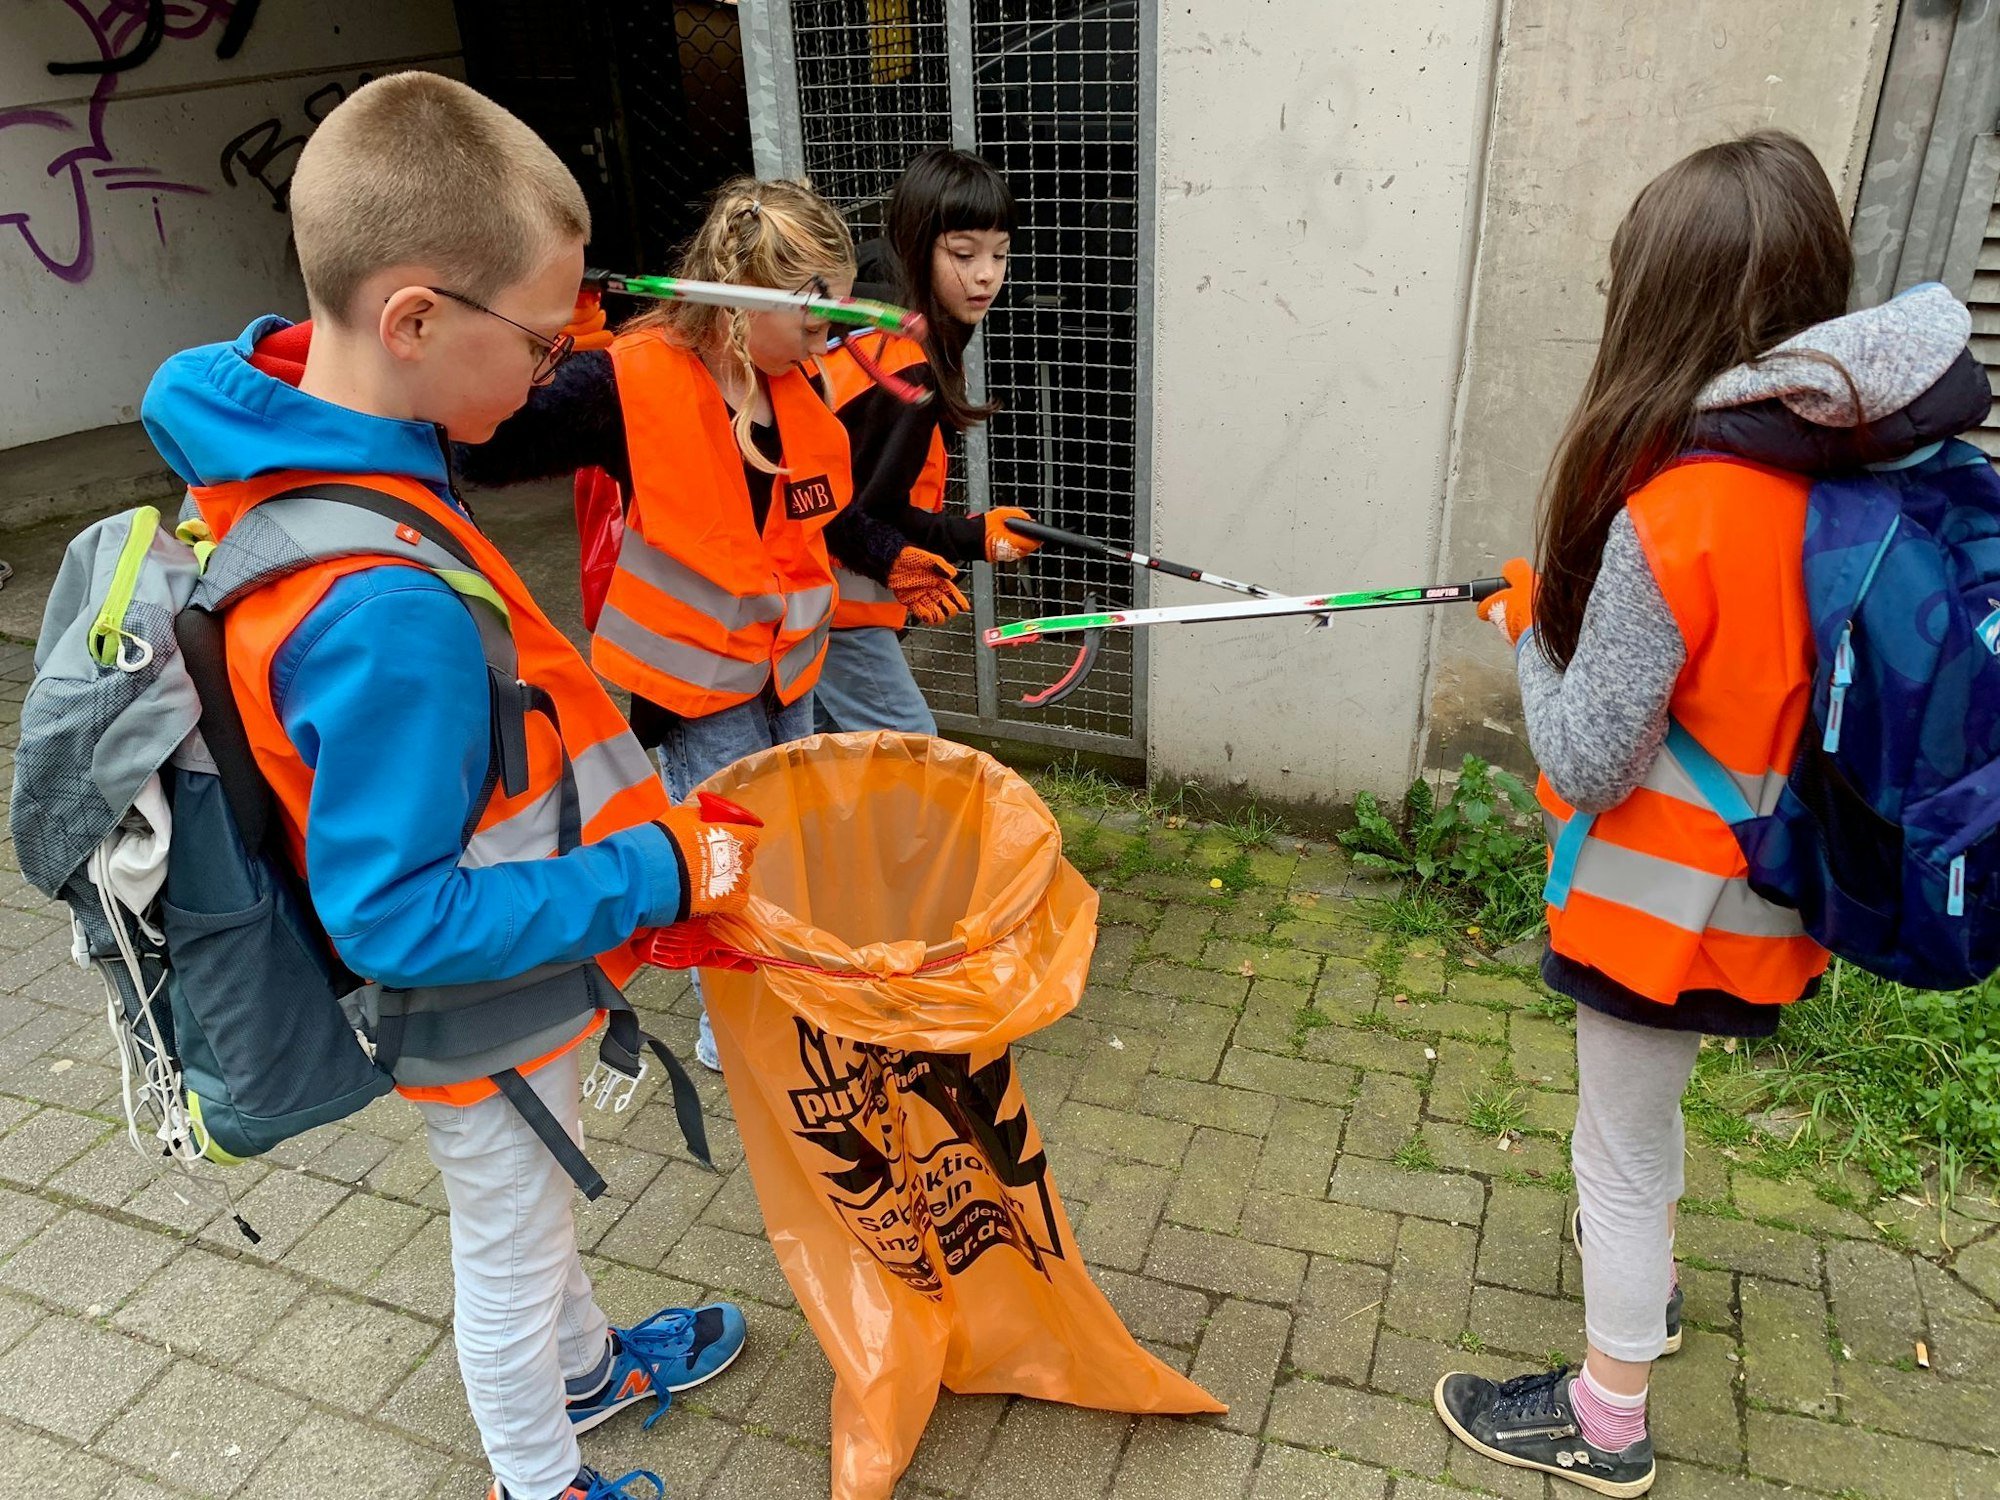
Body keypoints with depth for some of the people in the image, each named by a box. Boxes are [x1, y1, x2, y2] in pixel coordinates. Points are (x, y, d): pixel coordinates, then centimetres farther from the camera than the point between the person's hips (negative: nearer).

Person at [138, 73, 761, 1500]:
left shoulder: (286, 448, -10)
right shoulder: (386, 609, -39)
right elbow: (395, 916, -32)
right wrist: (659, 879, -28)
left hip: (497, 988, 8)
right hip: (486, 1013, -8)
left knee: (534, 1211, 31)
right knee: (509, 1245, 19)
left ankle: (585, 1367, 59)